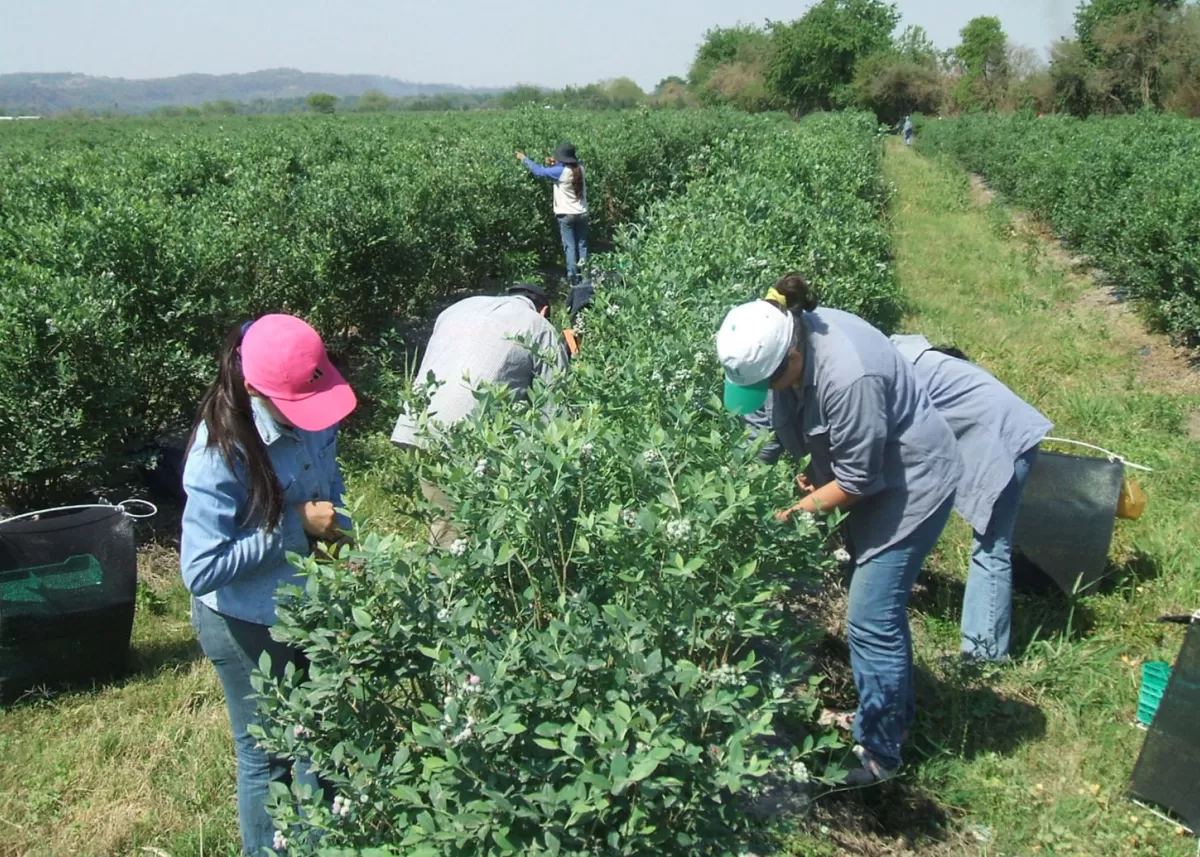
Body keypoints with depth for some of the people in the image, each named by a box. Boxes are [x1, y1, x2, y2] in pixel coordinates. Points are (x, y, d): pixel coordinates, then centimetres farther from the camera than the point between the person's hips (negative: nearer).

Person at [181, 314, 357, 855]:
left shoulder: (310, 415, -10)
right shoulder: (221, 451, -29)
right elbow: (201, 570, -29)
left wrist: (335, 524, -8)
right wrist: (295, 526, -28)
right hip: (247, 624, -6)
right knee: (266, 756, 13)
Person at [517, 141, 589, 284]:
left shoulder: (560, 171, -18)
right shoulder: (579, 168, -2)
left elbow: (538, 171, -13)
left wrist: (524, 159, 0)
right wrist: (555, 164, 1)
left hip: (566, 215, -5)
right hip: (581, 213, 5)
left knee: (570, 247, 0)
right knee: (582, 245, 10)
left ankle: (572, 278, -1)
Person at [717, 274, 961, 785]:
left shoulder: (847, 378, -36)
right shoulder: (782, 339, -12)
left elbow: (856, 482, -26)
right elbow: (766, 423, 1)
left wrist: (794, 512, -16)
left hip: (911, 480, -9)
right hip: (861, 467, 9)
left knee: (870, 619, -7)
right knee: (881, 603, 20)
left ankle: (878, 752, 10)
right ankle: (897, 712, 40)